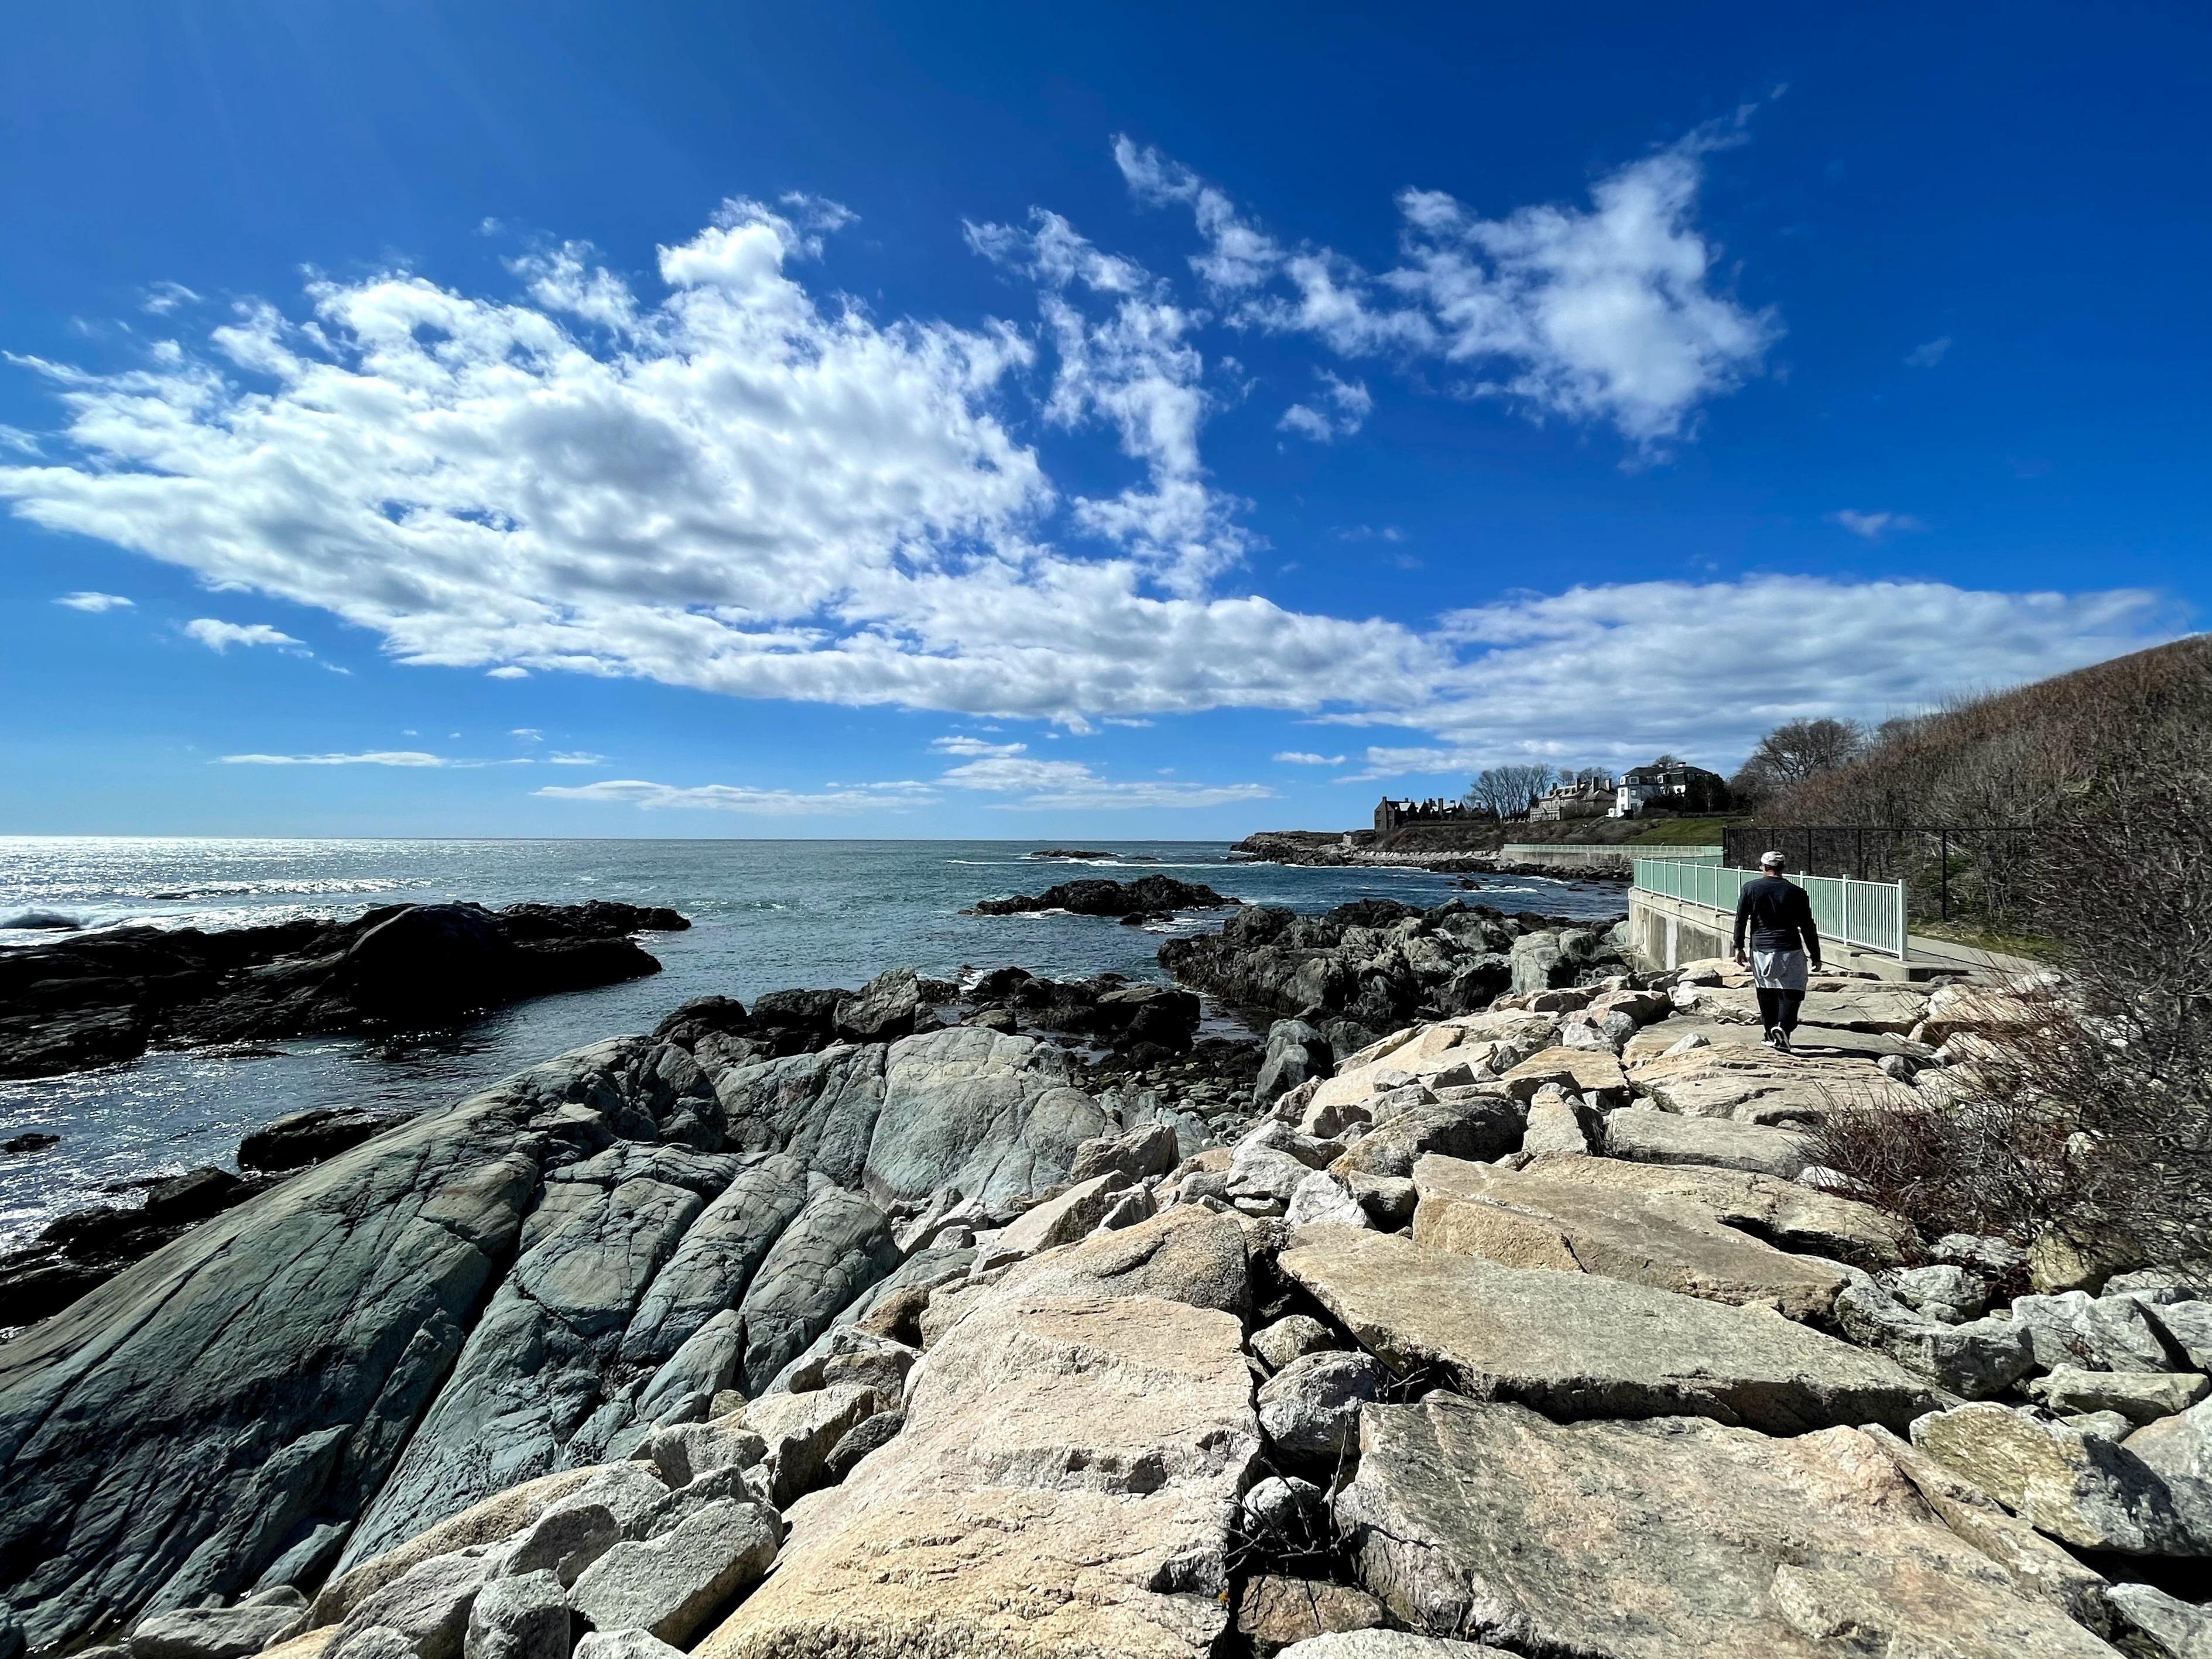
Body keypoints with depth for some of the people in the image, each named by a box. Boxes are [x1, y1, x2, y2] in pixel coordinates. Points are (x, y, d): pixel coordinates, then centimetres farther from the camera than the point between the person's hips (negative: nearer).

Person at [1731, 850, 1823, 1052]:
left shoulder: (1750, 889, 3)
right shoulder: (1796, 892, 1)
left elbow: (1740, 920, 2)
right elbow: (1808, 927, 4)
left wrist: (1739, 947, 7)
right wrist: (1815, 955, 11)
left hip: (1761, 951, 1)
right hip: (1790, 952, -1)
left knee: (1766, 995, 11)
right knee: (1791, 993, 2)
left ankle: (1771, 1036, 17)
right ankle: (1783, 1027, -20)